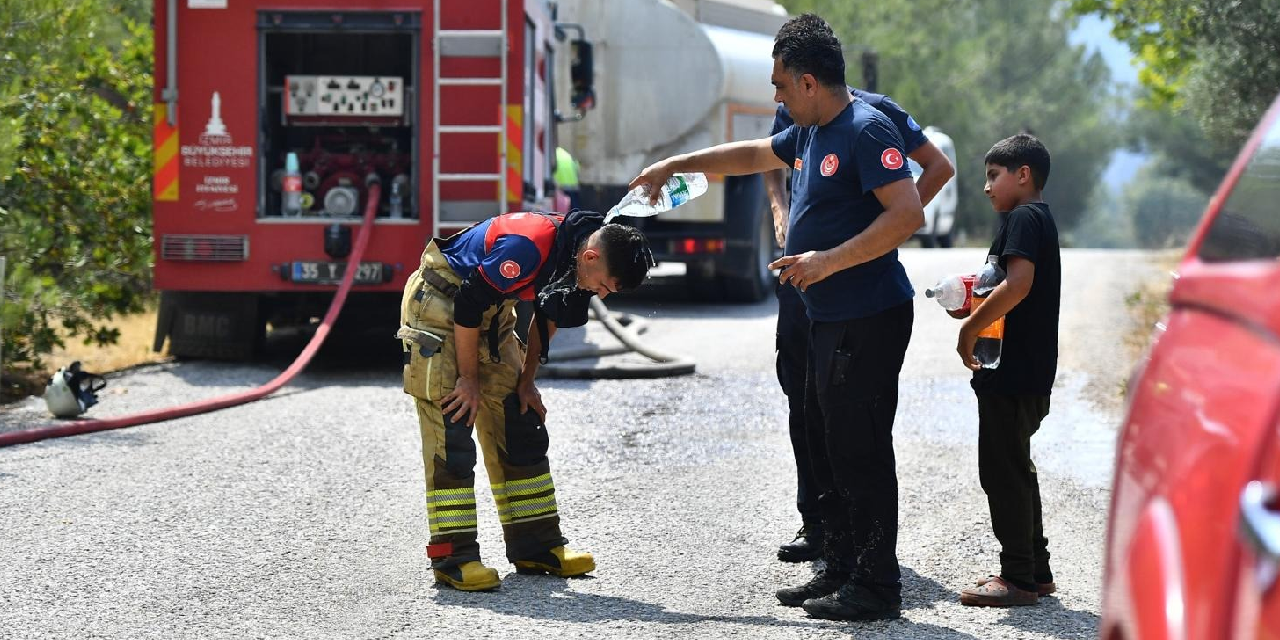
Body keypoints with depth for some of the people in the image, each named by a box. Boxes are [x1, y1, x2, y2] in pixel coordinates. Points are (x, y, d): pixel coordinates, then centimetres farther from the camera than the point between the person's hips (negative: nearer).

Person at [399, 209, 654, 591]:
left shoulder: (573, 259, -8)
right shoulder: (528, 247, -35)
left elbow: (548, 315, 9)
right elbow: (468, 306, -27)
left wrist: (526, 381, 9)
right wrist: (469, 379, -17)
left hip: (490, 313, 9)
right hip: (440, 305, -9)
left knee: (521, 429, 8)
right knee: (451, 435, -13)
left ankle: (536, 545, 14)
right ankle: (452, 557, -12)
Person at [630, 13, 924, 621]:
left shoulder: (866, 130, -14)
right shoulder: (809, 134, 15)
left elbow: (908, 215, -22)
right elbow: (752, 156, 34)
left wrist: (830, 260, -24)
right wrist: (675, 164, 37)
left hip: (868, 320, -10)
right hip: (829, 320, 10)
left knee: (860, 453, -7)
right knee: (826, 451, 13)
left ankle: (876, 588, -2)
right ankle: (839, 571, 20)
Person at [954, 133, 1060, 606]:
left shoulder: (1022, 217, -13)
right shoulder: (1040, 218, 19)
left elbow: (1018, 283, -26)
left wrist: (970, 328, -18)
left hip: (1011, 372, -11)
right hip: (1030, 372, 11)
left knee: (1002, 470, -6)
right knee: (1016, 469, 17)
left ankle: (1018, 577, -3)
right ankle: (1035, 571, 22)